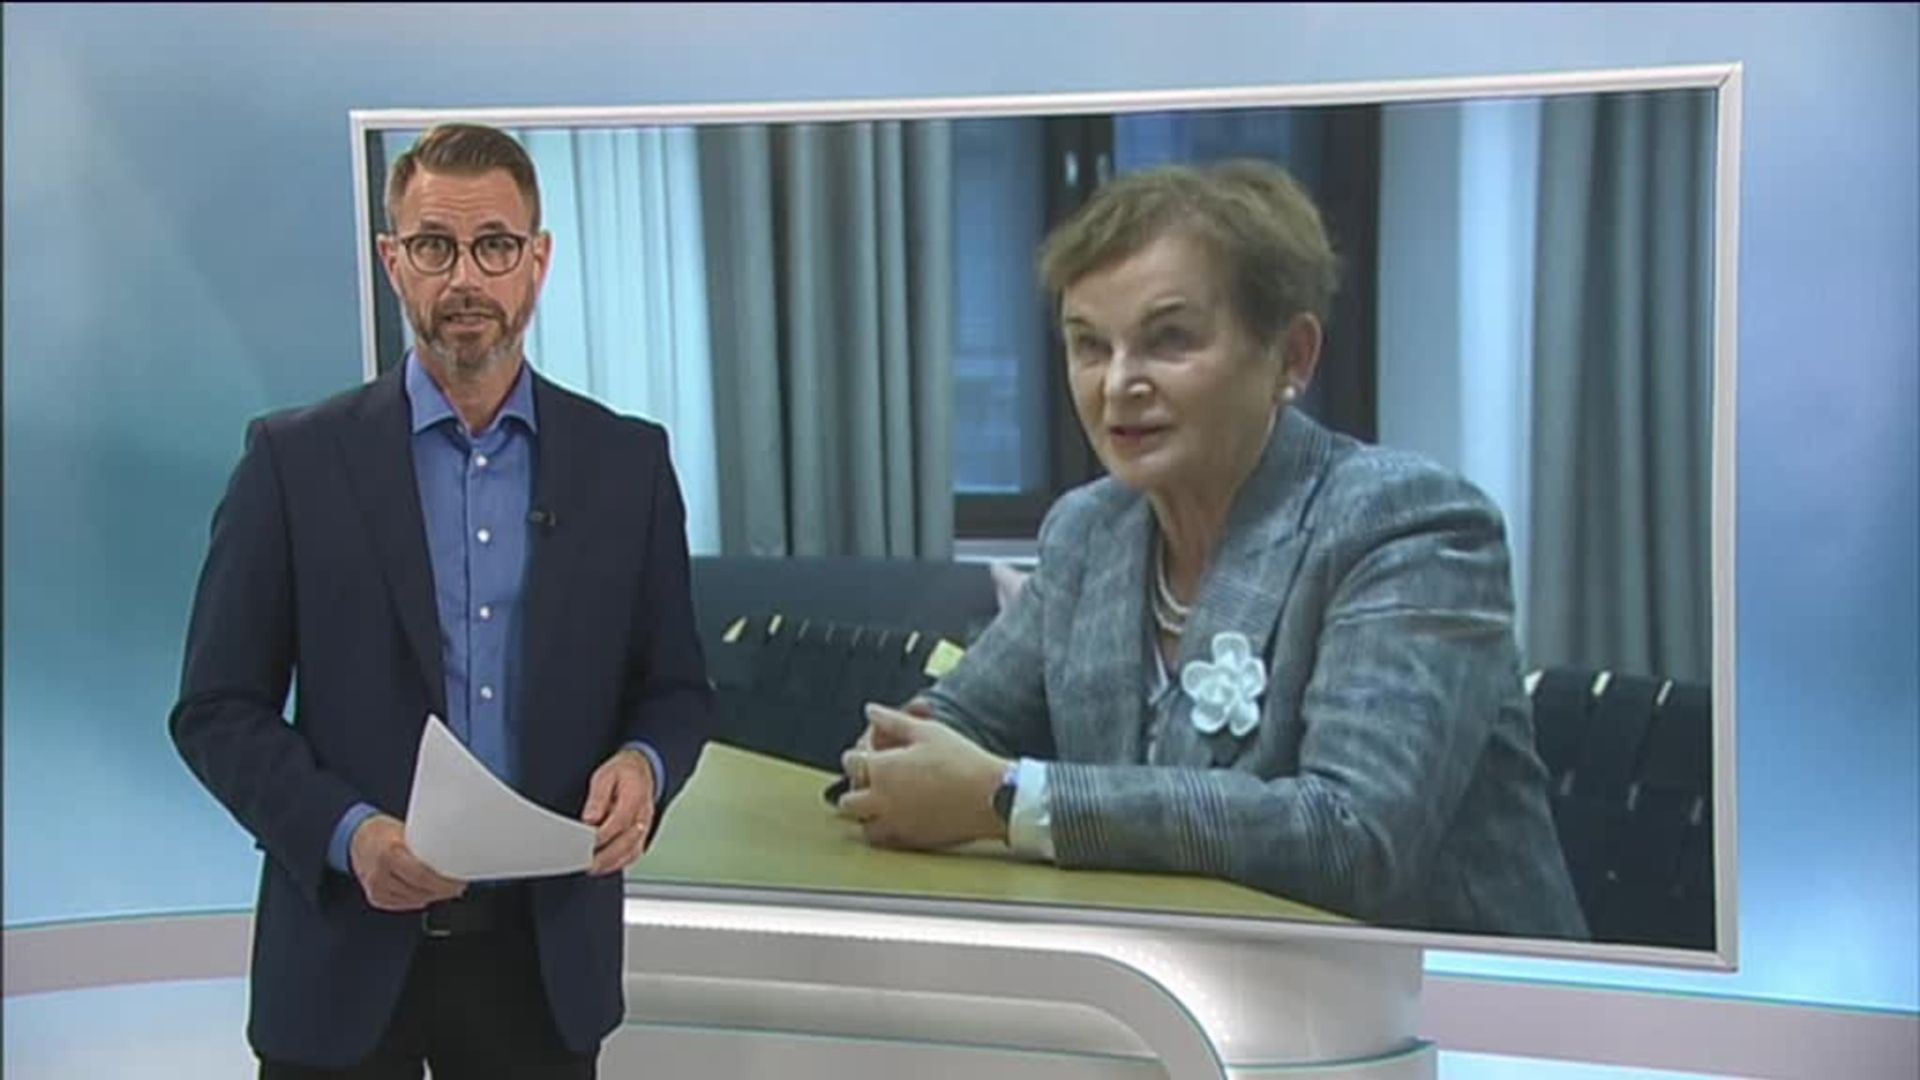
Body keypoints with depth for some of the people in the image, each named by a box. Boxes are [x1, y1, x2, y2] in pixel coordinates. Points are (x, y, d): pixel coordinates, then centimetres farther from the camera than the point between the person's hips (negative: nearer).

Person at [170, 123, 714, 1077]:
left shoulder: (627, 461, 2)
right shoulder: (295, 459, -3)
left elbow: (675, 686, 8)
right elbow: (217, 709, -3)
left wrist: (644, 765, -14)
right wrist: (347, 832, -18)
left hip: (549, 950, 2)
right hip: (348, 946, -2)